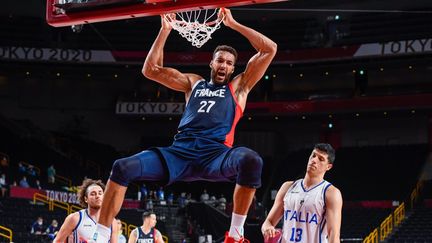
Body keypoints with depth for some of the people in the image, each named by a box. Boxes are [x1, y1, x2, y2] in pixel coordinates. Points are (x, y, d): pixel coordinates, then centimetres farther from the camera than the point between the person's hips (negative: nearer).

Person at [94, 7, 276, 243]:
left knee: (251, 160, -39)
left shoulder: (239, 86, 21)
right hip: (181, 151, 3)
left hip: (216, 153, -3)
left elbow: (270, 49, 14)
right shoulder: (193, 83, 29)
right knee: (122, 168, -18)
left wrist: (233, 24, 14)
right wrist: (165, 30, 19)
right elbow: (150, 69, 24)